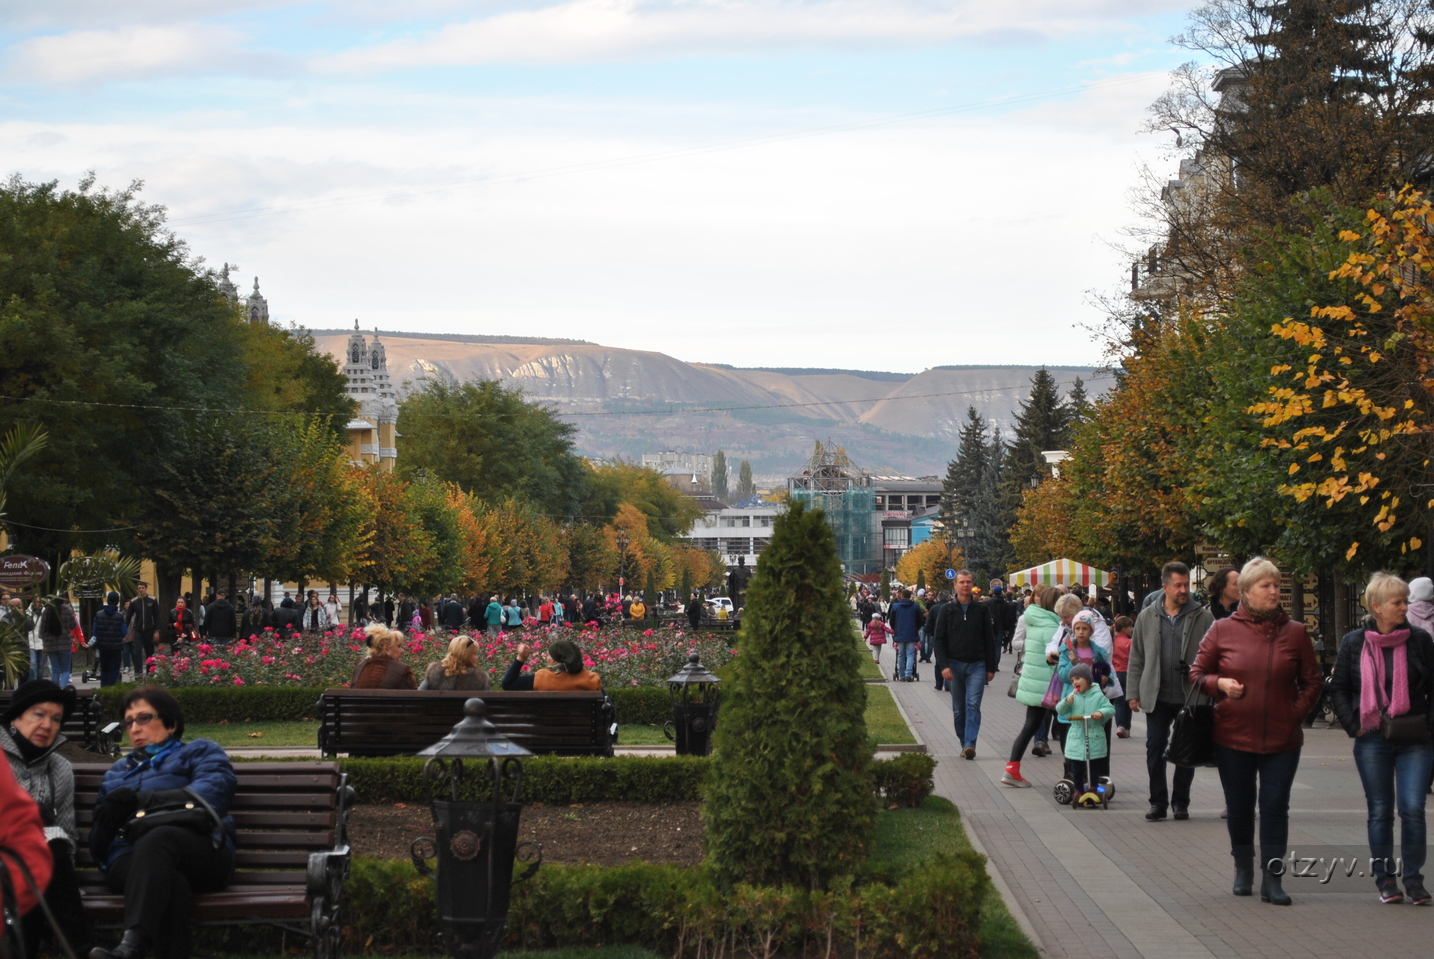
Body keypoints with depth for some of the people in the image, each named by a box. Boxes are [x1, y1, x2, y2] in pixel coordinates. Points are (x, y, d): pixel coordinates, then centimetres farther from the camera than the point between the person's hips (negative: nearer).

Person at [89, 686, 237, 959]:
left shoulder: (201, 752, 24)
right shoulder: (117, 772, 39)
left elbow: (211, 794, -1)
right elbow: (96, 843, 26)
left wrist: (140, 799, -7)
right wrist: (108, 820, 0)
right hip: (128, 860, 3)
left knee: (158, 838, -40)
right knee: (170, 882, -37)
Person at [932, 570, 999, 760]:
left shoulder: (982, 609, 5)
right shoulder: (947, 610, 4)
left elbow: (990, 640, 8)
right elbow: (938, 640, 2)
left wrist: (991, 667, 4)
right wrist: (943, 665, -10)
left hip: (977, 665, -1)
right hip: (954, 666, 1)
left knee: (973, 705, -12)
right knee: (959, 709, 6)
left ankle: (970, 744, -19)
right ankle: (964, 744, 15)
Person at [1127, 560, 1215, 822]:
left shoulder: (1203, 617, -1)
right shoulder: (1147, 617, 6)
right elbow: (1136, 658, 10)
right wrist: (1134, 692, 5)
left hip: (1190, 696, -1)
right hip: (1157, 696, 1)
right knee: (1155, 748, 2)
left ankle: (1180, 801, 18)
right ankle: (1158, 801, 12)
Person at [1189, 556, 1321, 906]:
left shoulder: (1295, 632, 1)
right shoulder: (1223, 630, -1)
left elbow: (1312, 681, 9)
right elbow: (1197, 673, 6)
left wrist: (1296, 711, -5)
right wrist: (1220, 684, -13)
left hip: (1282, 738, 0)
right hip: (1233, 736, 0)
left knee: (1275, 806, -3)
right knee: (1239, 807, 10)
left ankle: (1272, 880, 0)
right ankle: (1243, 870, 29)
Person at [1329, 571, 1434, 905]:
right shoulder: (1354, 643, 1)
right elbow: (1338, 688, 9)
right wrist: (1353, 725, 0)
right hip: (1372, 742, 1)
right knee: (1380, 811, 7)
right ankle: (1384, 878, 16)